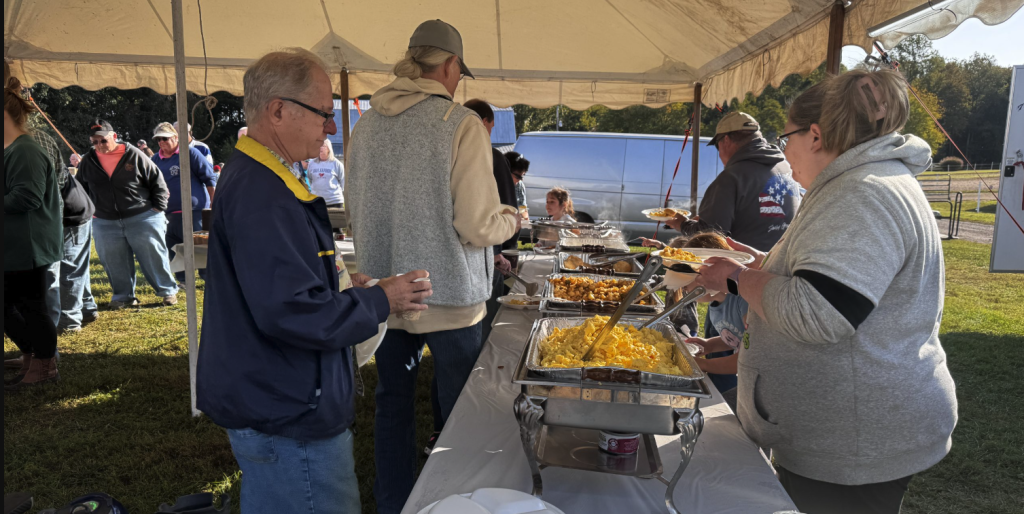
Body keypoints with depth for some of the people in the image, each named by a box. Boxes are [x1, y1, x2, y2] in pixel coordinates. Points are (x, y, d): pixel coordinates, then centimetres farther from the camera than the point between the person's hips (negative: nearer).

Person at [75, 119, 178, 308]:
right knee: (115, 263, 7)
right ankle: (124, 296, 22)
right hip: (105, 223, 4)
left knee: (153, 257, 0)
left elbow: (157, 181, 0)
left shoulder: (134, 155, -5)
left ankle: (168, 291, 14)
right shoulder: (87, 162, 6)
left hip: (143, 218, -3)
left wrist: (158, 208, -5)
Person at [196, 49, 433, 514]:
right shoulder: (261, 196, -25)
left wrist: (343, 286, 9)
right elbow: (291, 314, -30)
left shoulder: (251, 177, 11)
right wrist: (379, 301, -18)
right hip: (290, 420, -11)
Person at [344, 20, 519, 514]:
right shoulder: (461, 124, -15)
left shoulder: (366, 124, 1)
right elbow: (477, 227, -18)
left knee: (392, 406, 21)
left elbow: (355, 207, 10)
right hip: (447, 298, -5)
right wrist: (510, 219, 3)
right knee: (459, 414, 13)